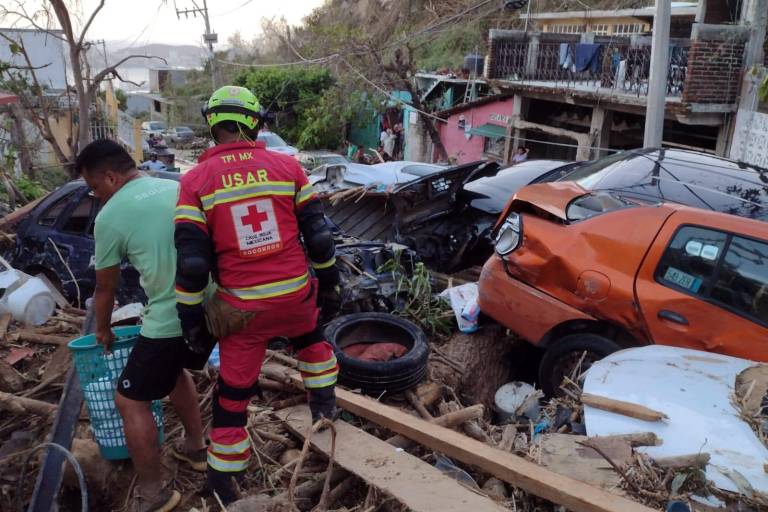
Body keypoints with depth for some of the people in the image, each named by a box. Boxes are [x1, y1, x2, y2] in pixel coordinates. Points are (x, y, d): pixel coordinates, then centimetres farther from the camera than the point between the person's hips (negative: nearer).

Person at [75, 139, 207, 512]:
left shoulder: (110, 216, -3)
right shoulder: (180, 188, 12)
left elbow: (105, 288, 8)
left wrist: (103, 330, 28)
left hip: (171, 320, -7)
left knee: (130, 401, 13)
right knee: (175, 369, 32)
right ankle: (195, 447, 44)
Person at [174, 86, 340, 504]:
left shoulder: (196, 180, -6)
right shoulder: (287, 166, -2)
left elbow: (191, 260, -9)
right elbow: (317, 233, 2)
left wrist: (191, 315, 1)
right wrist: (327, 276, 17)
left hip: (242, 307, -1)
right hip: (295, 294, 1)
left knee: (233, 393, 14)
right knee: (311, 340, 35)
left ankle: (223, 481, 29)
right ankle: (324, 404, 46)